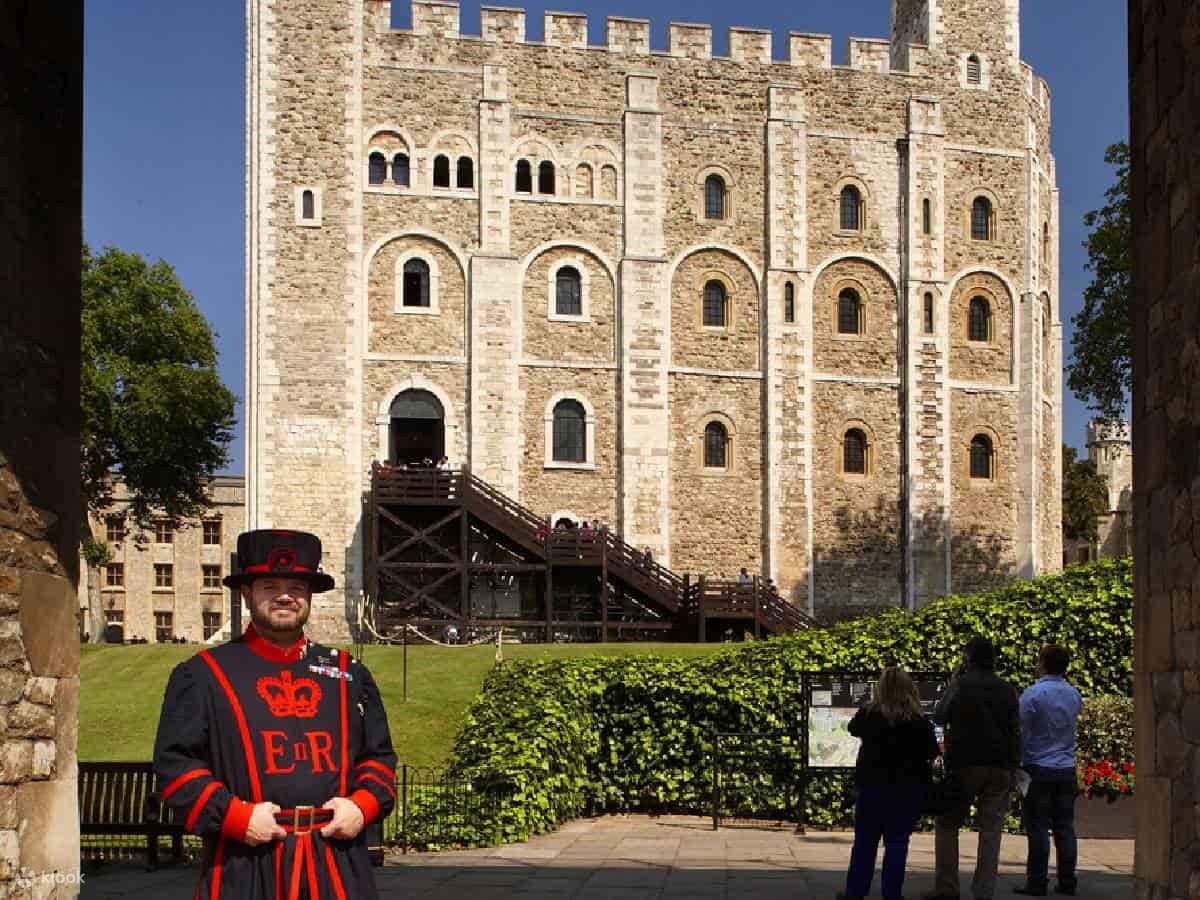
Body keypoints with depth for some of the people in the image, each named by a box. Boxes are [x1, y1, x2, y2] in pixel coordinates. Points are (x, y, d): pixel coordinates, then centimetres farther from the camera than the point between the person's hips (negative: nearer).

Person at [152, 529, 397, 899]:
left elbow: (379, 755, 19)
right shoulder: (202, 675, 5)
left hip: (338, 868, 3)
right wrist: (236, 816, -11)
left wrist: (362, 805, 0)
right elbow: (174, 763, 0)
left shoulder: (349, 673, 16)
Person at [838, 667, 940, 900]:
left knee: (865, 840, 10)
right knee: (897, 842, 3)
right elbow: (932, 753, -1)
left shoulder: (868, 715, -6)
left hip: (872, 784, 2)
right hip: (908, 788, -1)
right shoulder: (920, 722, -12)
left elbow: (853, 728, 15)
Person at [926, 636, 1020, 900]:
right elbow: (1015, 732, 5)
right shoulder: (1007, 690, 5)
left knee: (948, 824, 9)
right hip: (999, 768, 3)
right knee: (990, 830, 4)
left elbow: (939, 717, 7)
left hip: (964, 766, -3)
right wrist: (1013, 769, 10)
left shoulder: (960, 685, -5)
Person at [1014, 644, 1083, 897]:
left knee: (1038, 828, -2)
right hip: (1067, 769, 5)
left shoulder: (1033, 694, -11)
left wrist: (1016, 764, 0)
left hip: (1039, 769, -5)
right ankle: (1067, 882, 10)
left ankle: (1037, 883, -2)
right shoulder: (1074, 695, 6)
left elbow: (1022, 733, -8)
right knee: (1065, 827, 8)